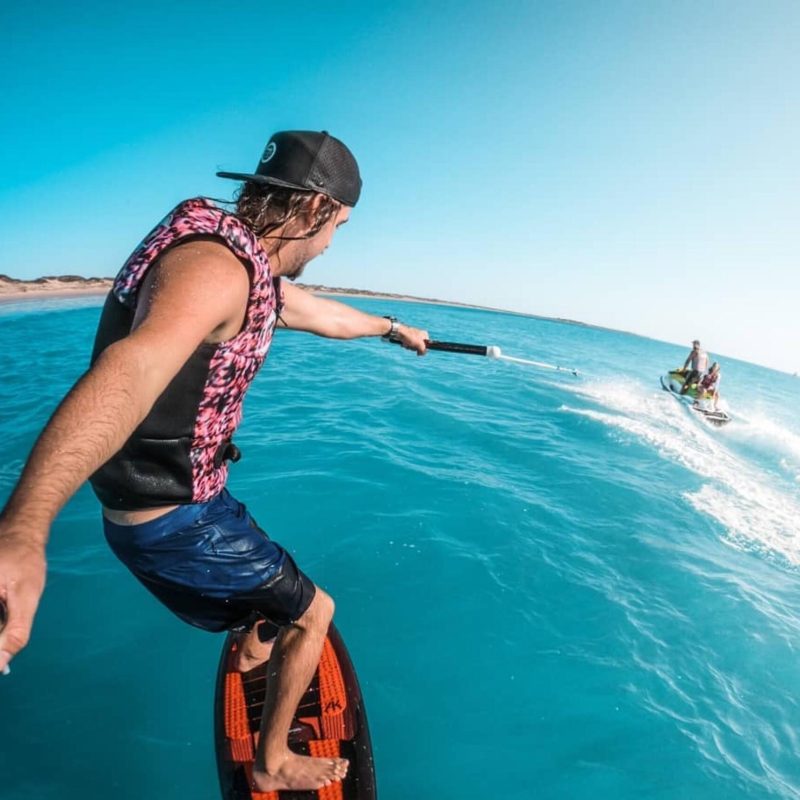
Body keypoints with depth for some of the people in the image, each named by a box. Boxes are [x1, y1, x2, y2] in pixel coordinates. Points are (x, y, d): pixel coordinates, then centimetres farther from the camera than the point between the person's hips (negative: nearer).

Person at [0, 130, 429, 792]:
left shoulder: (251, 271, 6)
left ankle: (254, 652, 68)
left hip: (189, 496, 10)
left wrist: (393, 327, 38)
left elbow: (329, 316, 23)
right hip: (174, 521, -10)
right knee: (312, 611, 9)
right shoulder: (215, 264, -27)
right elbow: (130, 371, -47)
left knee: (269, 571, 36)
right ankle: (272, 765, 33)